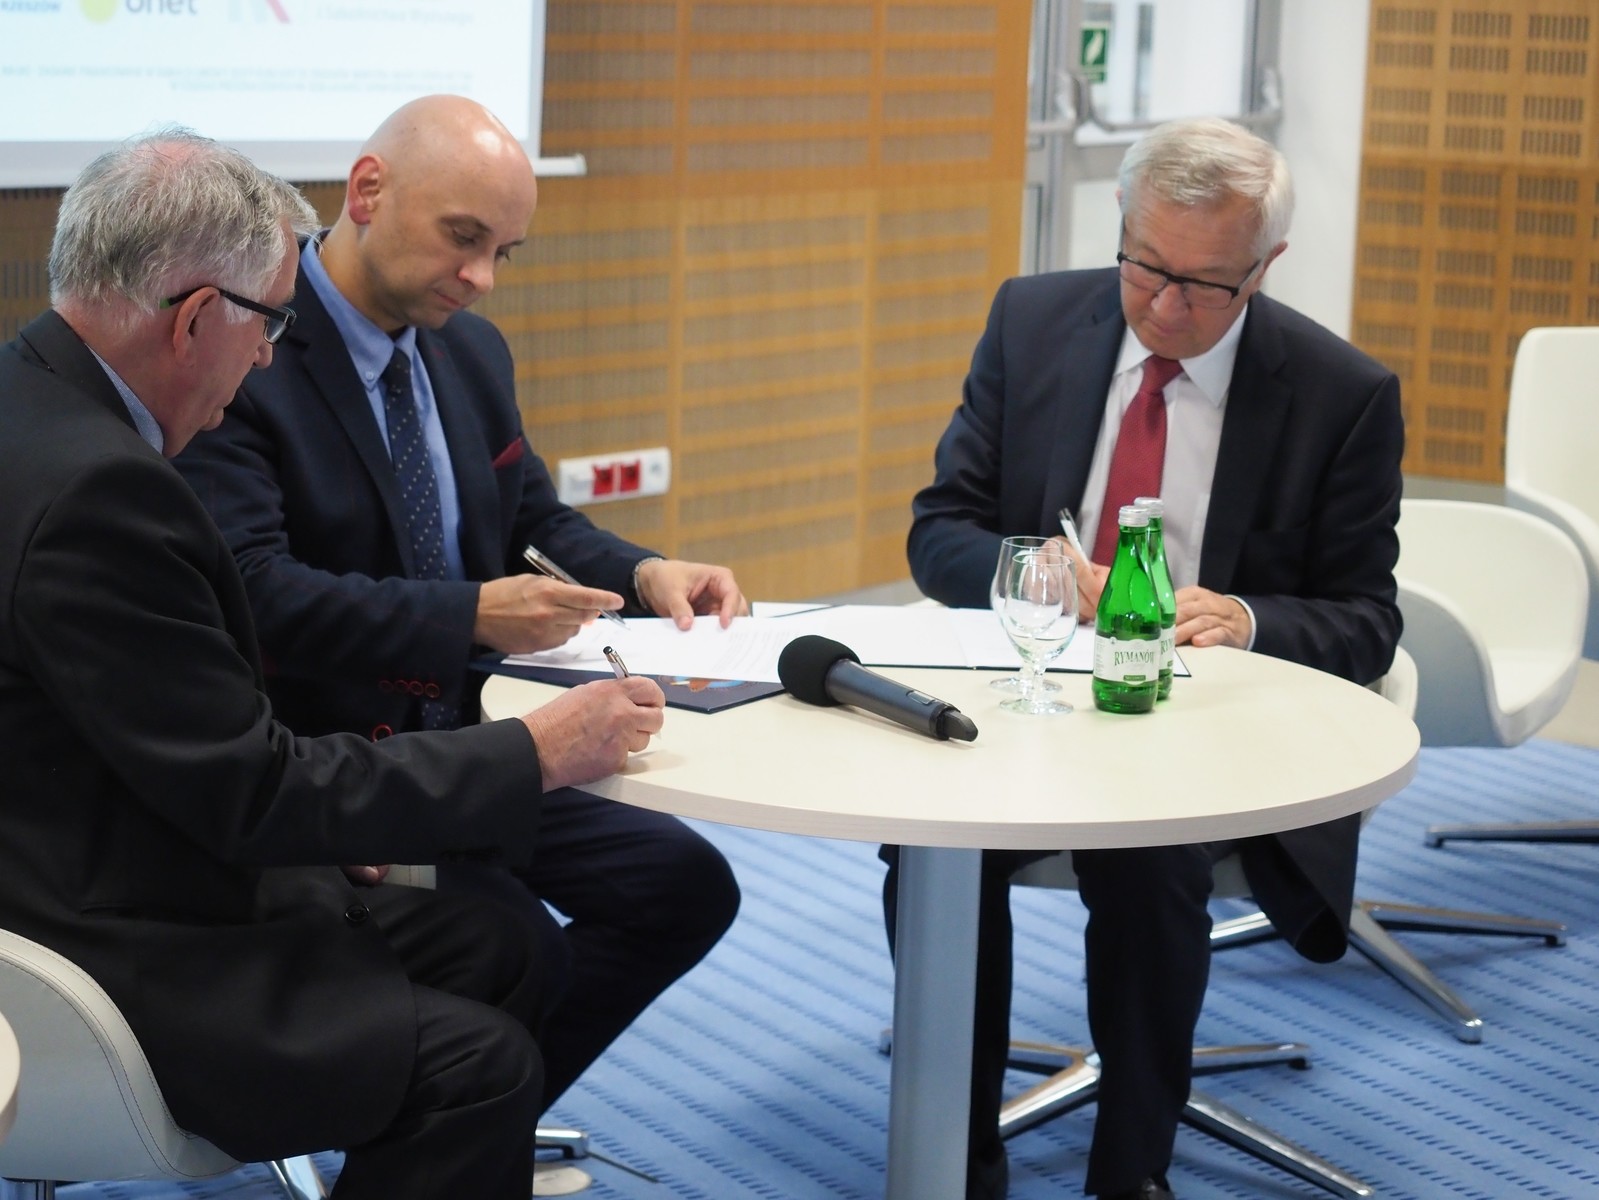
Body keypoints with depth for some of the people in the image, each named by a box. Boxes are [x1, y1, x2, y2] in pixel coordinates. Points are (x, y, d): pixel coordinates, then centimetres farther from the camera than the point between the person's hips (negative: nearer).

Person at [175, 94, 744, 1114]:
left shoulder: (472, 351, 10)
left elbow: (538, 519, 19)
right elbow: (252, 592, -26)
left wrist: (643, 572, -3)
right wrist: (470, 616, -31)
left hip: (460, 739, 8)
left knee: (686, 885, -4)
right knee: (528, 958, -23)